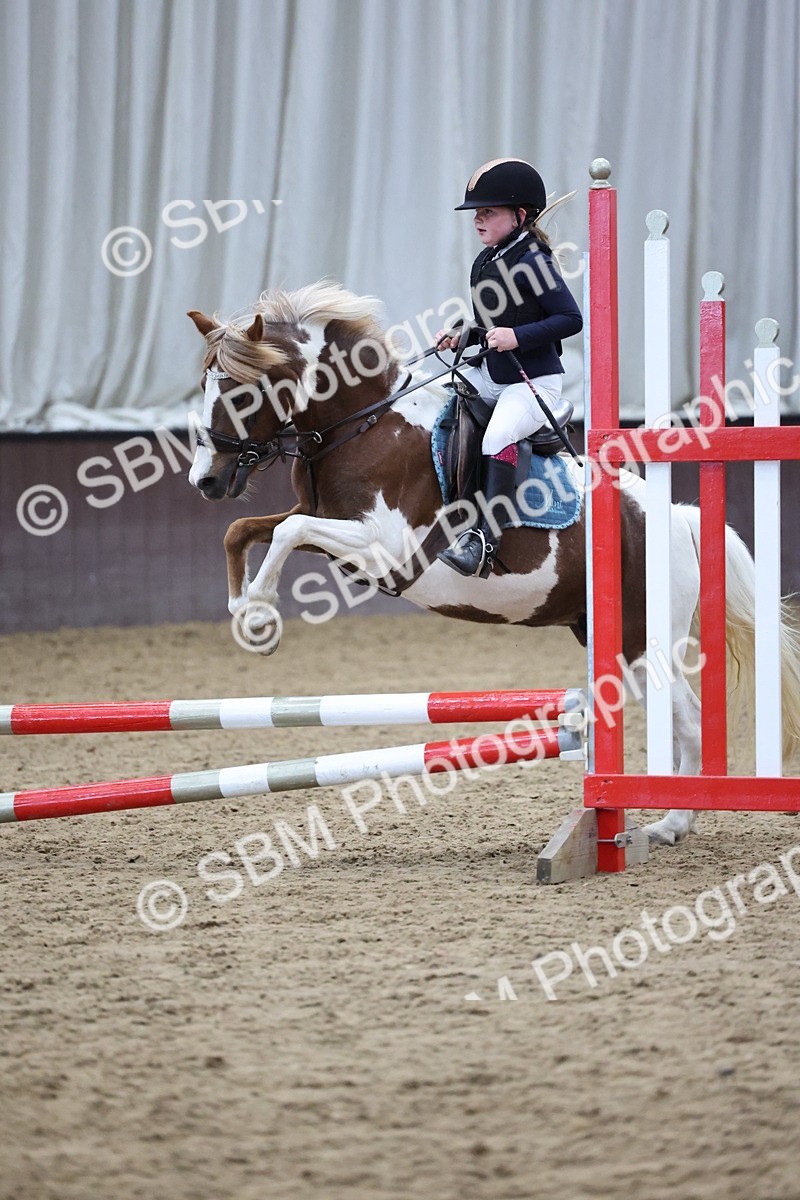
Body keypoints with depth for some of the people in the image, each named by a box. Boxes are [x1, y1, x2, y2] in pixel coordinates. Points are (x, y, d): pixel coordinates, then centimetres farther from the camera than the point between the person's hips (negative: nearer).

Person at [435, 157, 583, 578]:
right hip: (491, 376, 9)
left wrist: (517, 336, -28)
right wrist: (460, 336, 1)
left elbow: (571, 318, -20)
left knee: (497, 439, -31)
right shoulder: (483, 263, 8)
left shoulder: (532, 262, -17)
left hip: (535, 381, -9)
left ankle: (483, 542, -36)